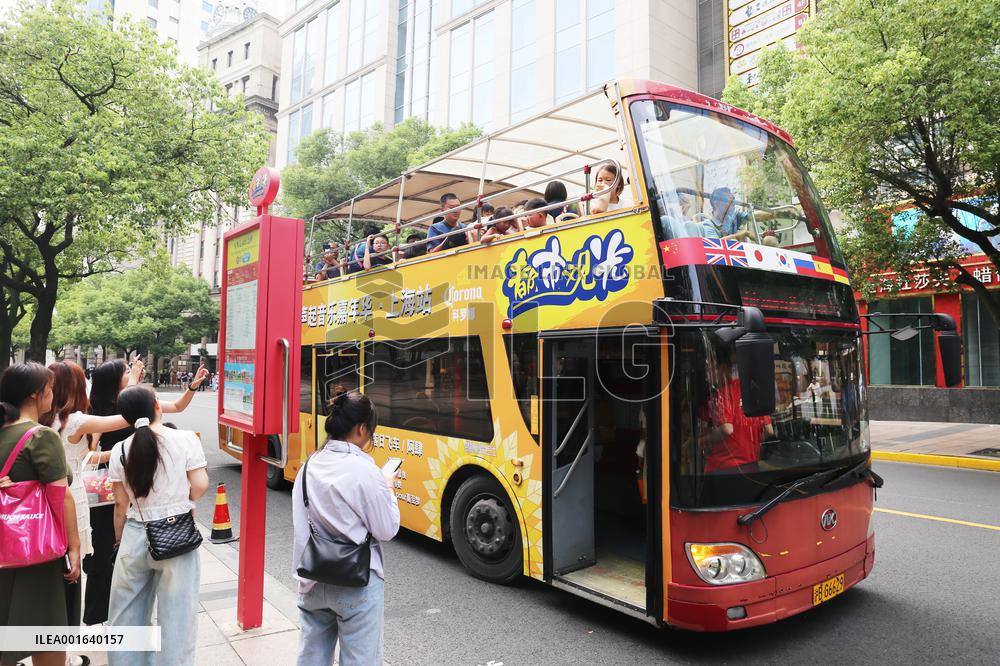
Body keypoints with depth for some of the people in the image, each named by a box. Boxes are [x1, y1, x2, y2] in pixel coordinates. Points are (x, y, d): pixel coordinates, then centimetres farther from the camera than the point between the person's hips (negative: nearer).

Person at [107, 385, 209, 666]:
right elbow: (200, 486, -8)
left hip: (135, 536, 3)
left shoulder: (120, 450, -2)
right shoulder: (185, 439, -10)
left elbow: (121, 503, 4)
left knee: (126, 613, 18)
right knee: (177, 613, 7)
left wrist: (119, 540, 19)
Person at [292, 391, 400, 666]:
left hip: (313, 582, 6)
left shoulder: (310, 465, 0)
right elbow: (386, 530, -11)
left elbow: (300, 524, 5)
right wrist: (387, 488, 1)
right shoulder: (364, 470, -19)